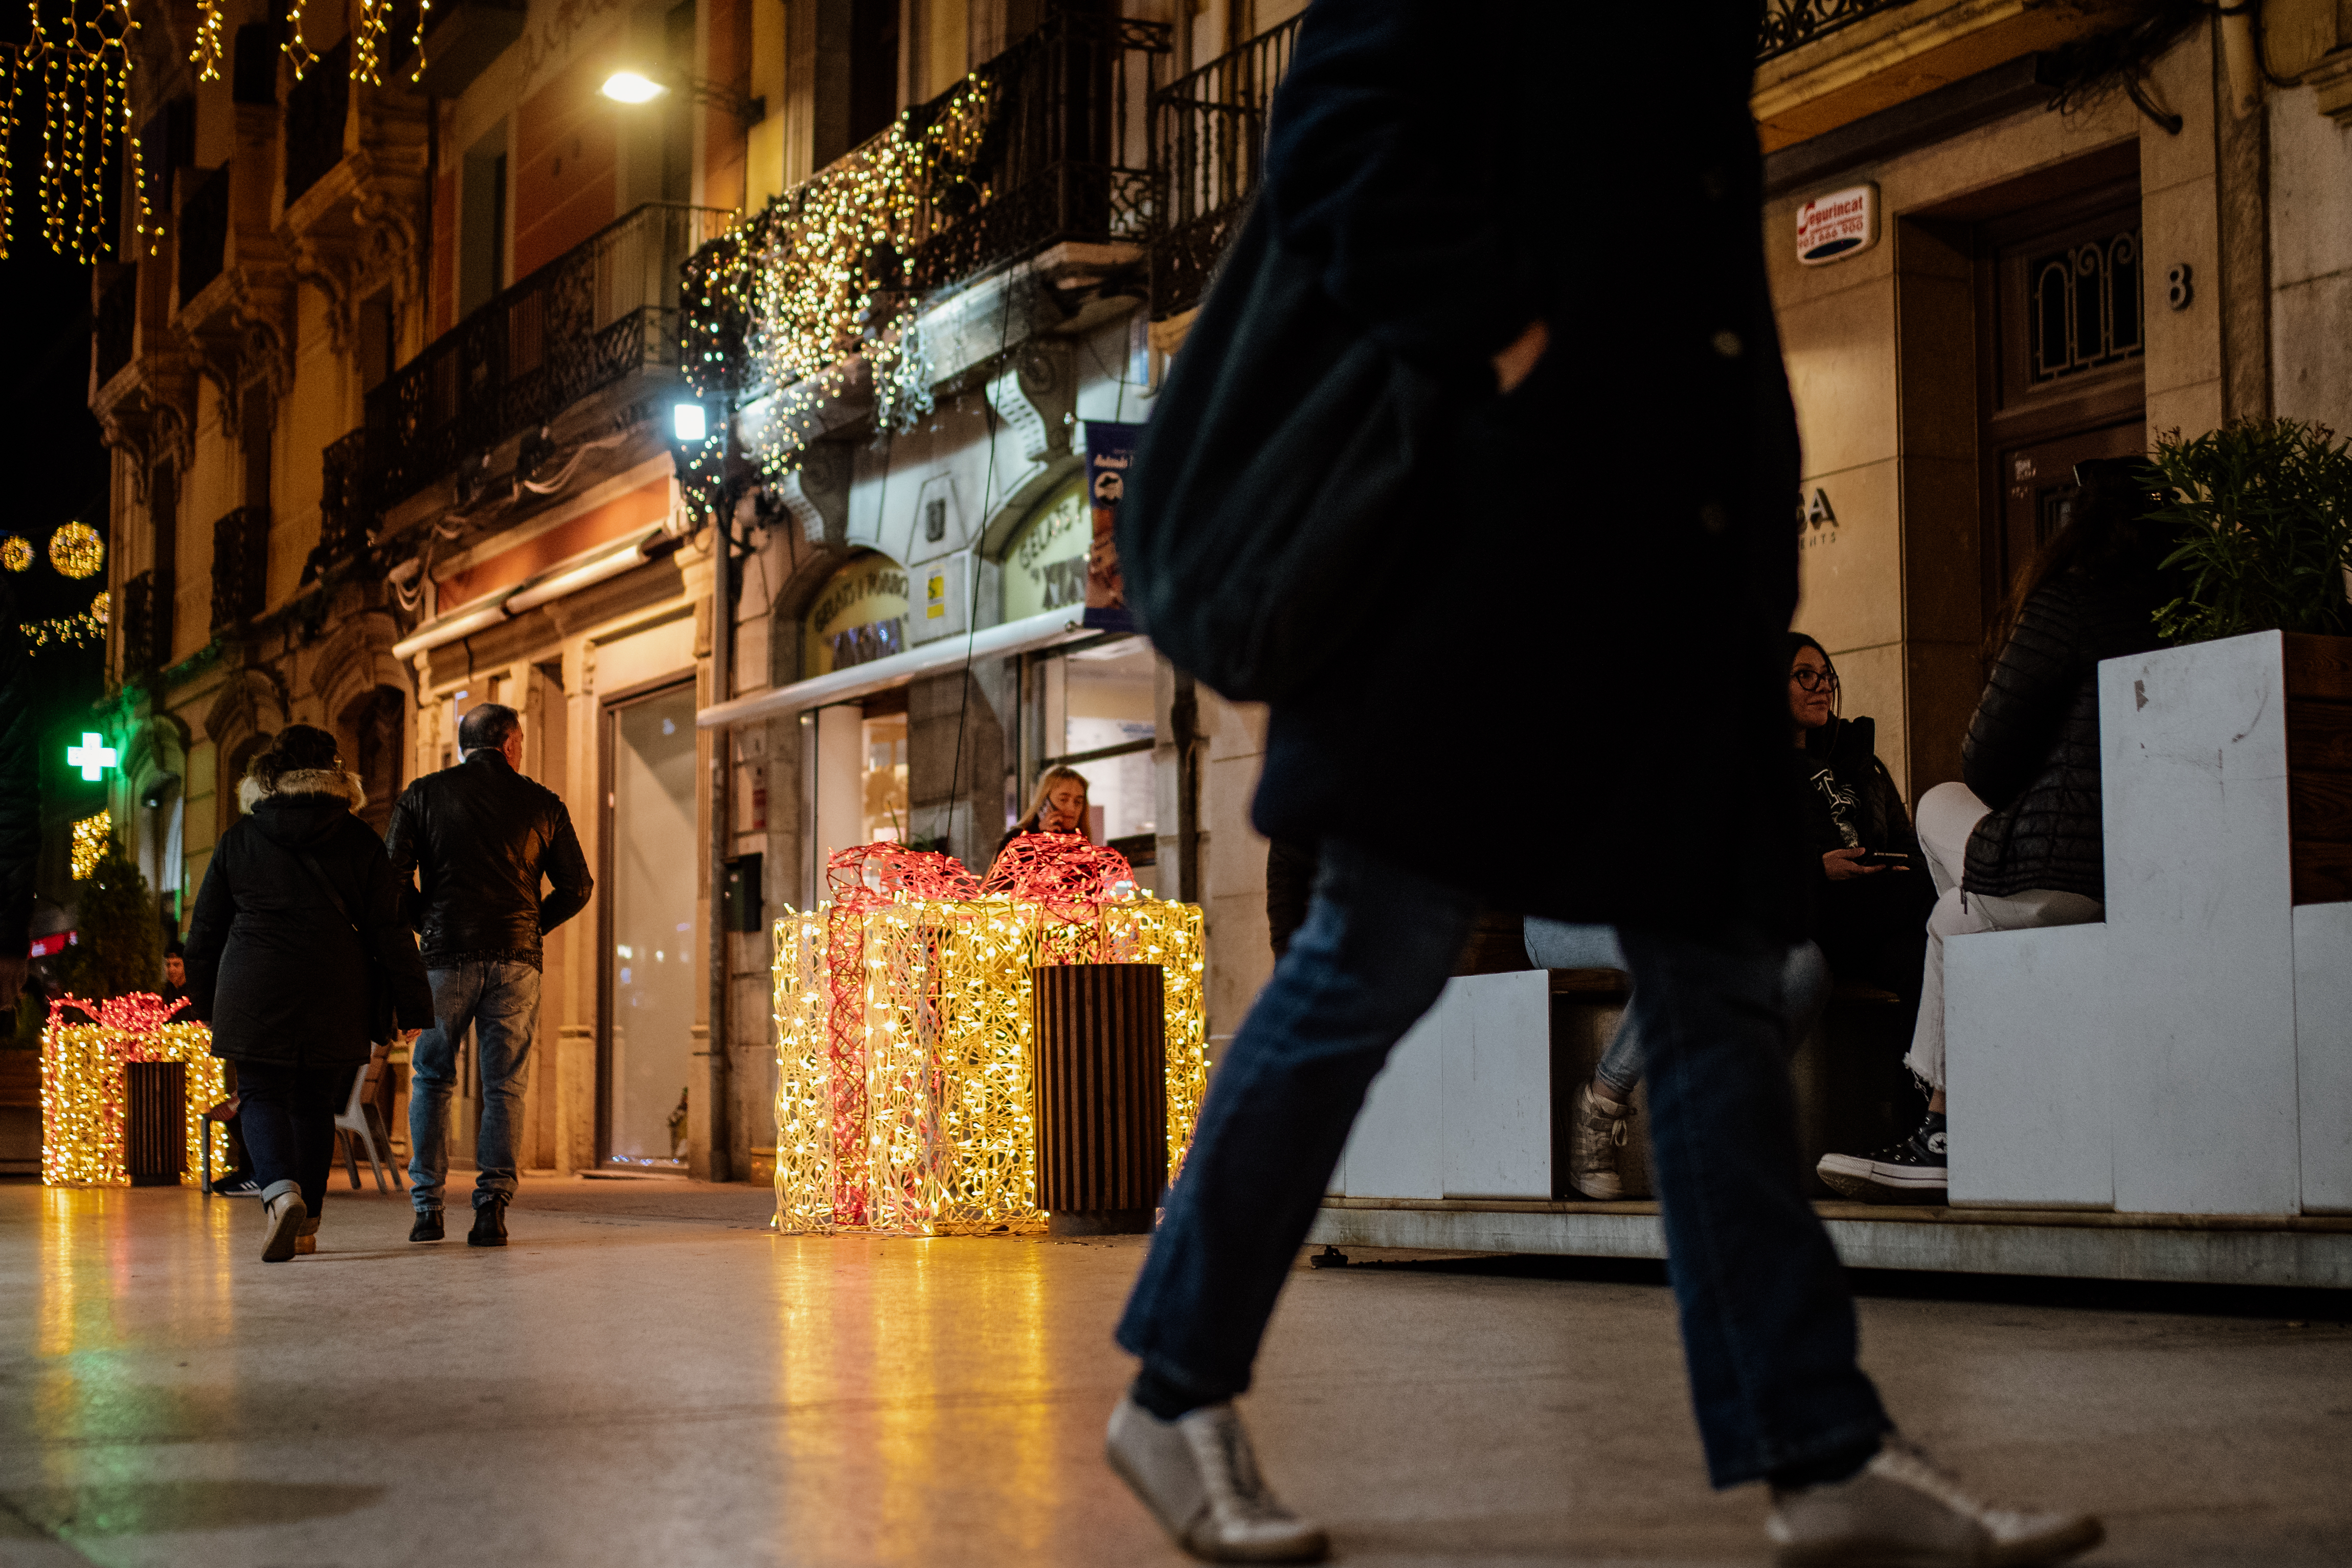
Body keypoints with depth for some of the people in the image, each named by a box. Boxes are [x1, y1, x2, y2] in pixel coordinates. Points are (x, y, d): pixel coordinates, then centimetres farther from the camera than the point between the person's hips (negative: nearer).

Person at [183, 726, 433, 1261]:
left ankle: (281, 1191, -24)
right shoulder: (358, 841, 4)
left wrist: (207, 1002, 24)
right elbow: (389, 928, 2)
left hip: (255, 991, -1)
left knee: (262, 1095, 3)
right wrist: (411, 1004, 6)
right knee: (315, 1103, 13)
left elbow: (206, 929, 12)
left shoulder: (239, 839, 7)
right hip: (334, 994, 1)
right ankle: (305, 1222, 15)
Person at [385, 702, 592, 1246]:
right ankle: (493, 1203, -7)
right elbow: (577, 887, 8)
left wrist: (426, 922, 12)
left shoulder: (424, 794, 6)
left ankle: (427, 1206, 5)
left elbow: (393, 874, -1)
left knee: (431, 1080, 10)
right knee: (504, 1086, 4)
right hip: (516, 959, 0)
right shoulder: (542, 804, 8)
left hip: (446, 956, 0)